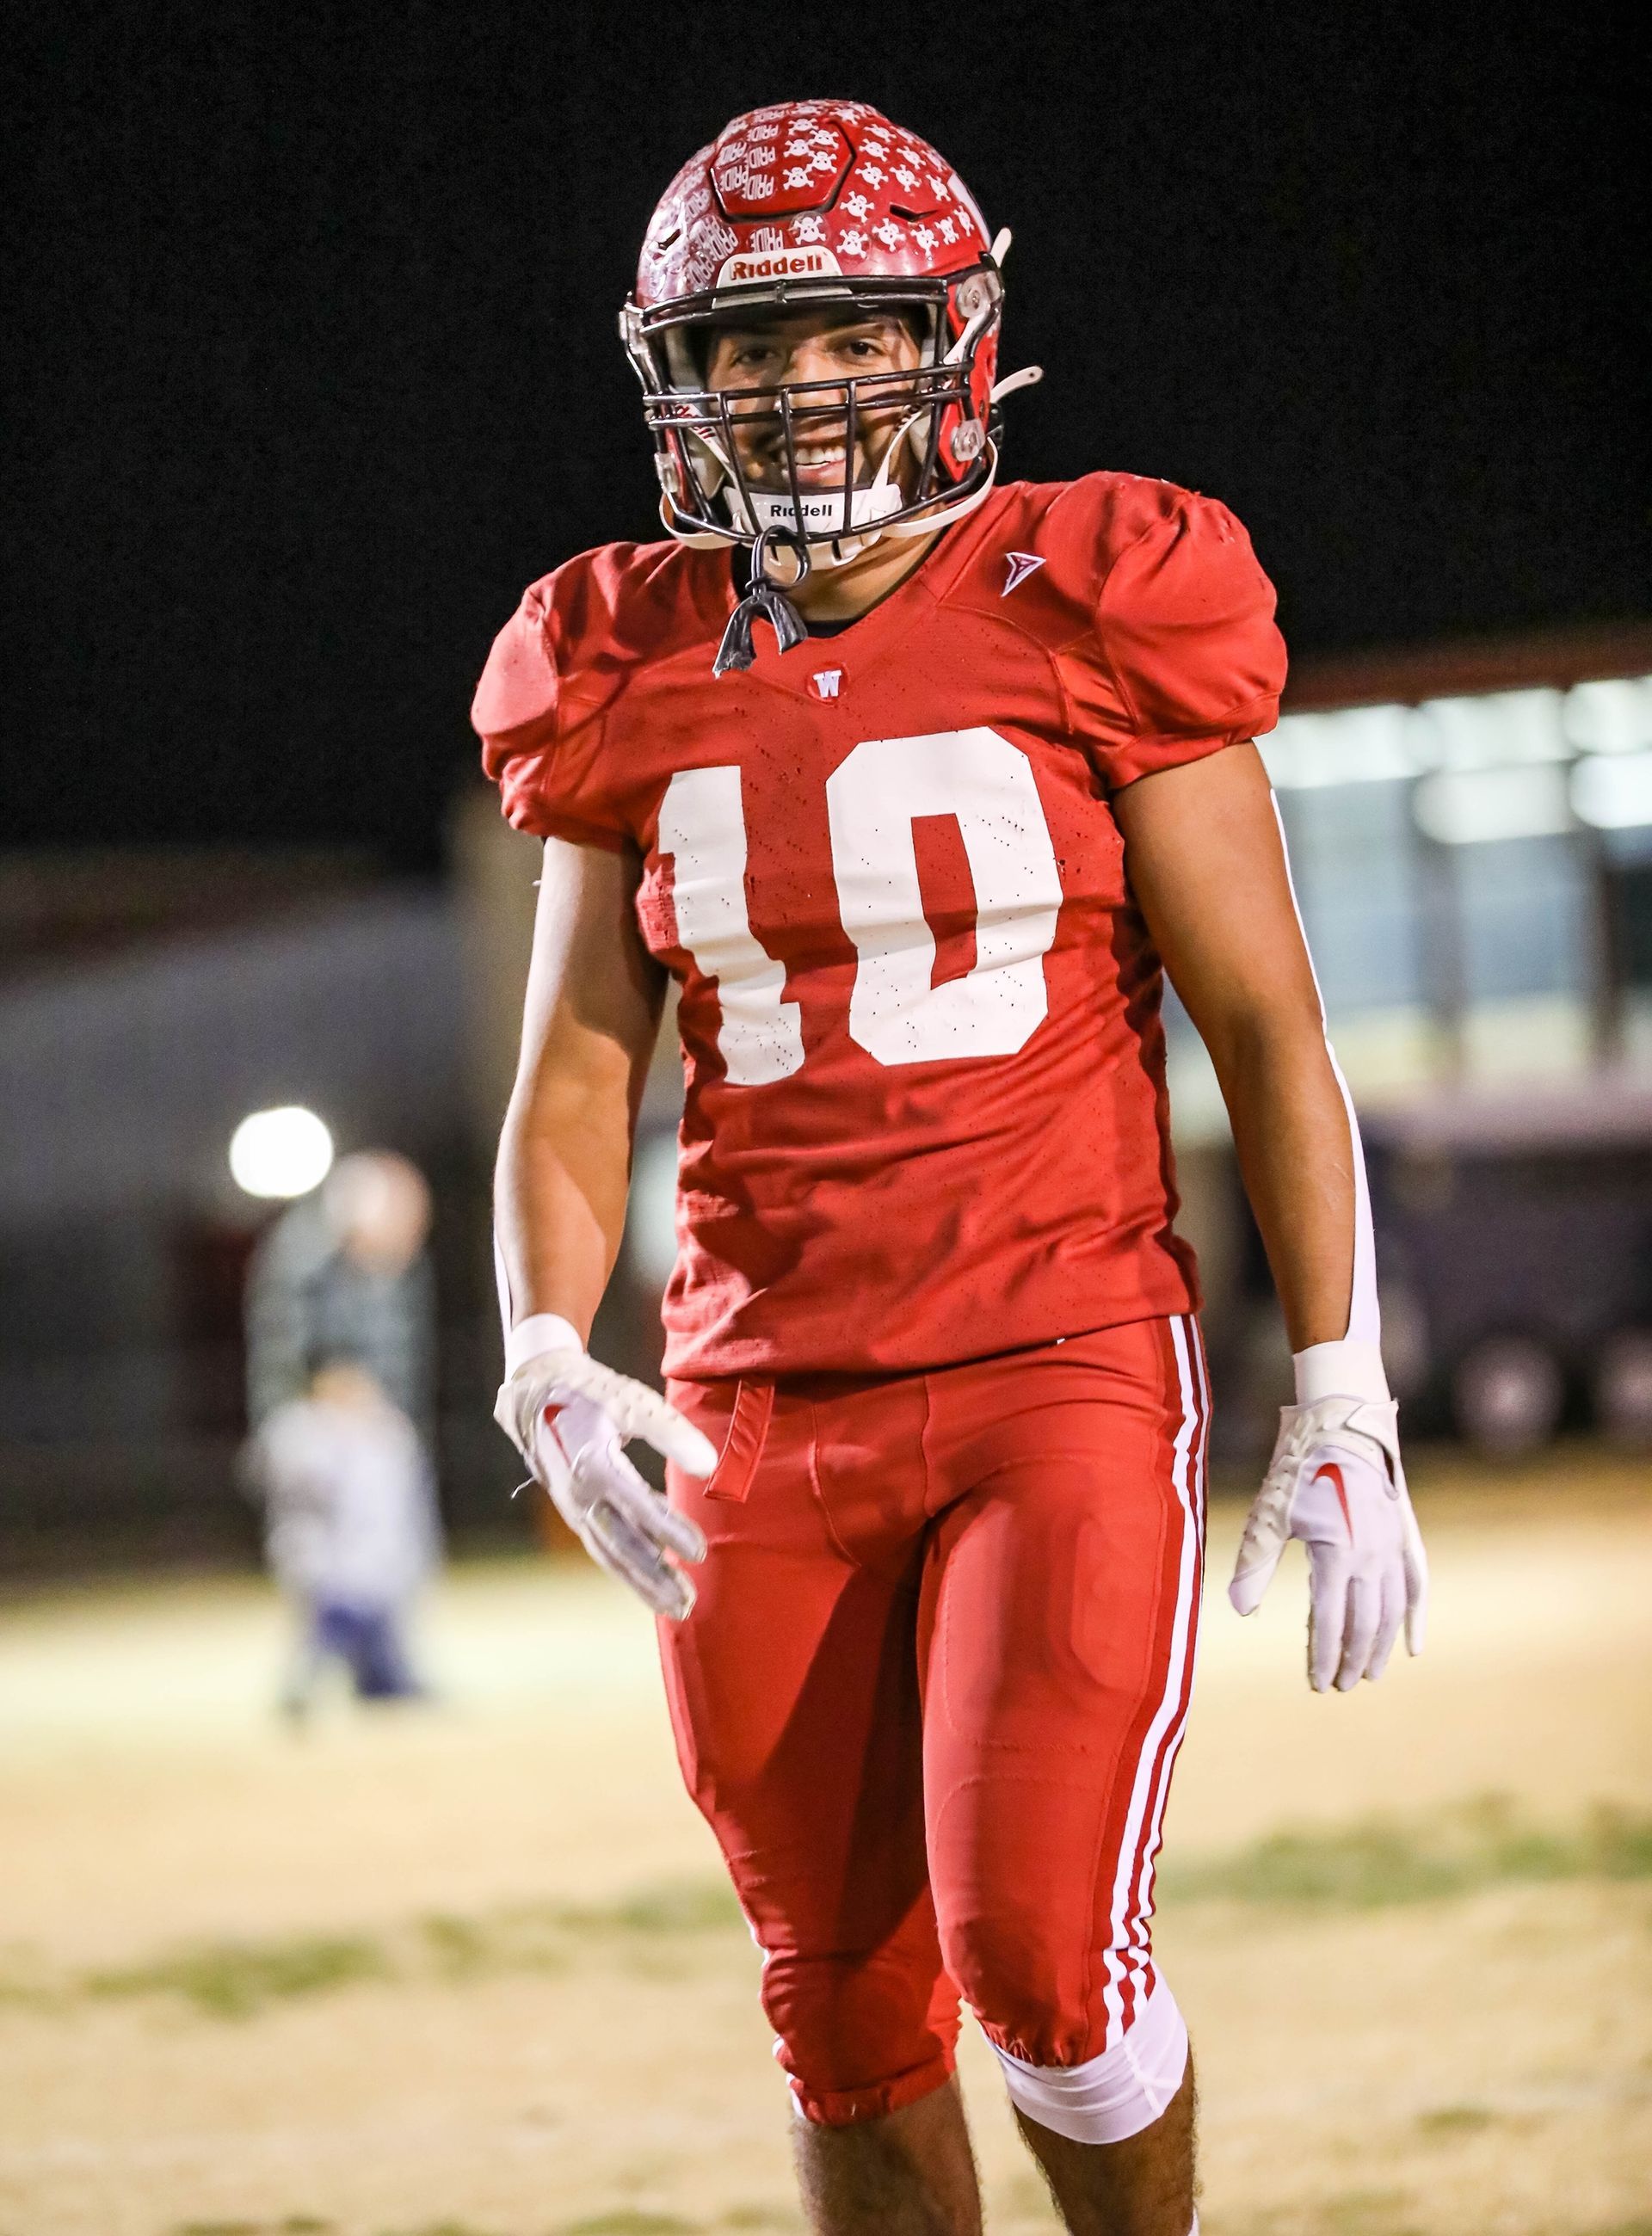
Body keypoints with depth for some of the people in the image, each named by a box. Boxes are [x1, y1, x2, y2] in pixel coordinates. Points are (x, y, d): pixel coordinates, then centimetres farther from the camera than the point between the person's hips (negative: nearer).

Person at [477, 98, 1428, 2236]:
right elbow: (576, 1076, 10)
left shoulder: (1094, 617, -3)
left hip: (1065, 1375, -4)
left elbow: (1267, 1034, -1)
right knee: (847, 2011, 9)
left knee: (1042, 1959, -15)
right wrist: (550, 1369, -8)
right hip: (762, 1412, 4)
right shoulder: (640, 679, 7)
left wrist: (1340, 1413, -5)